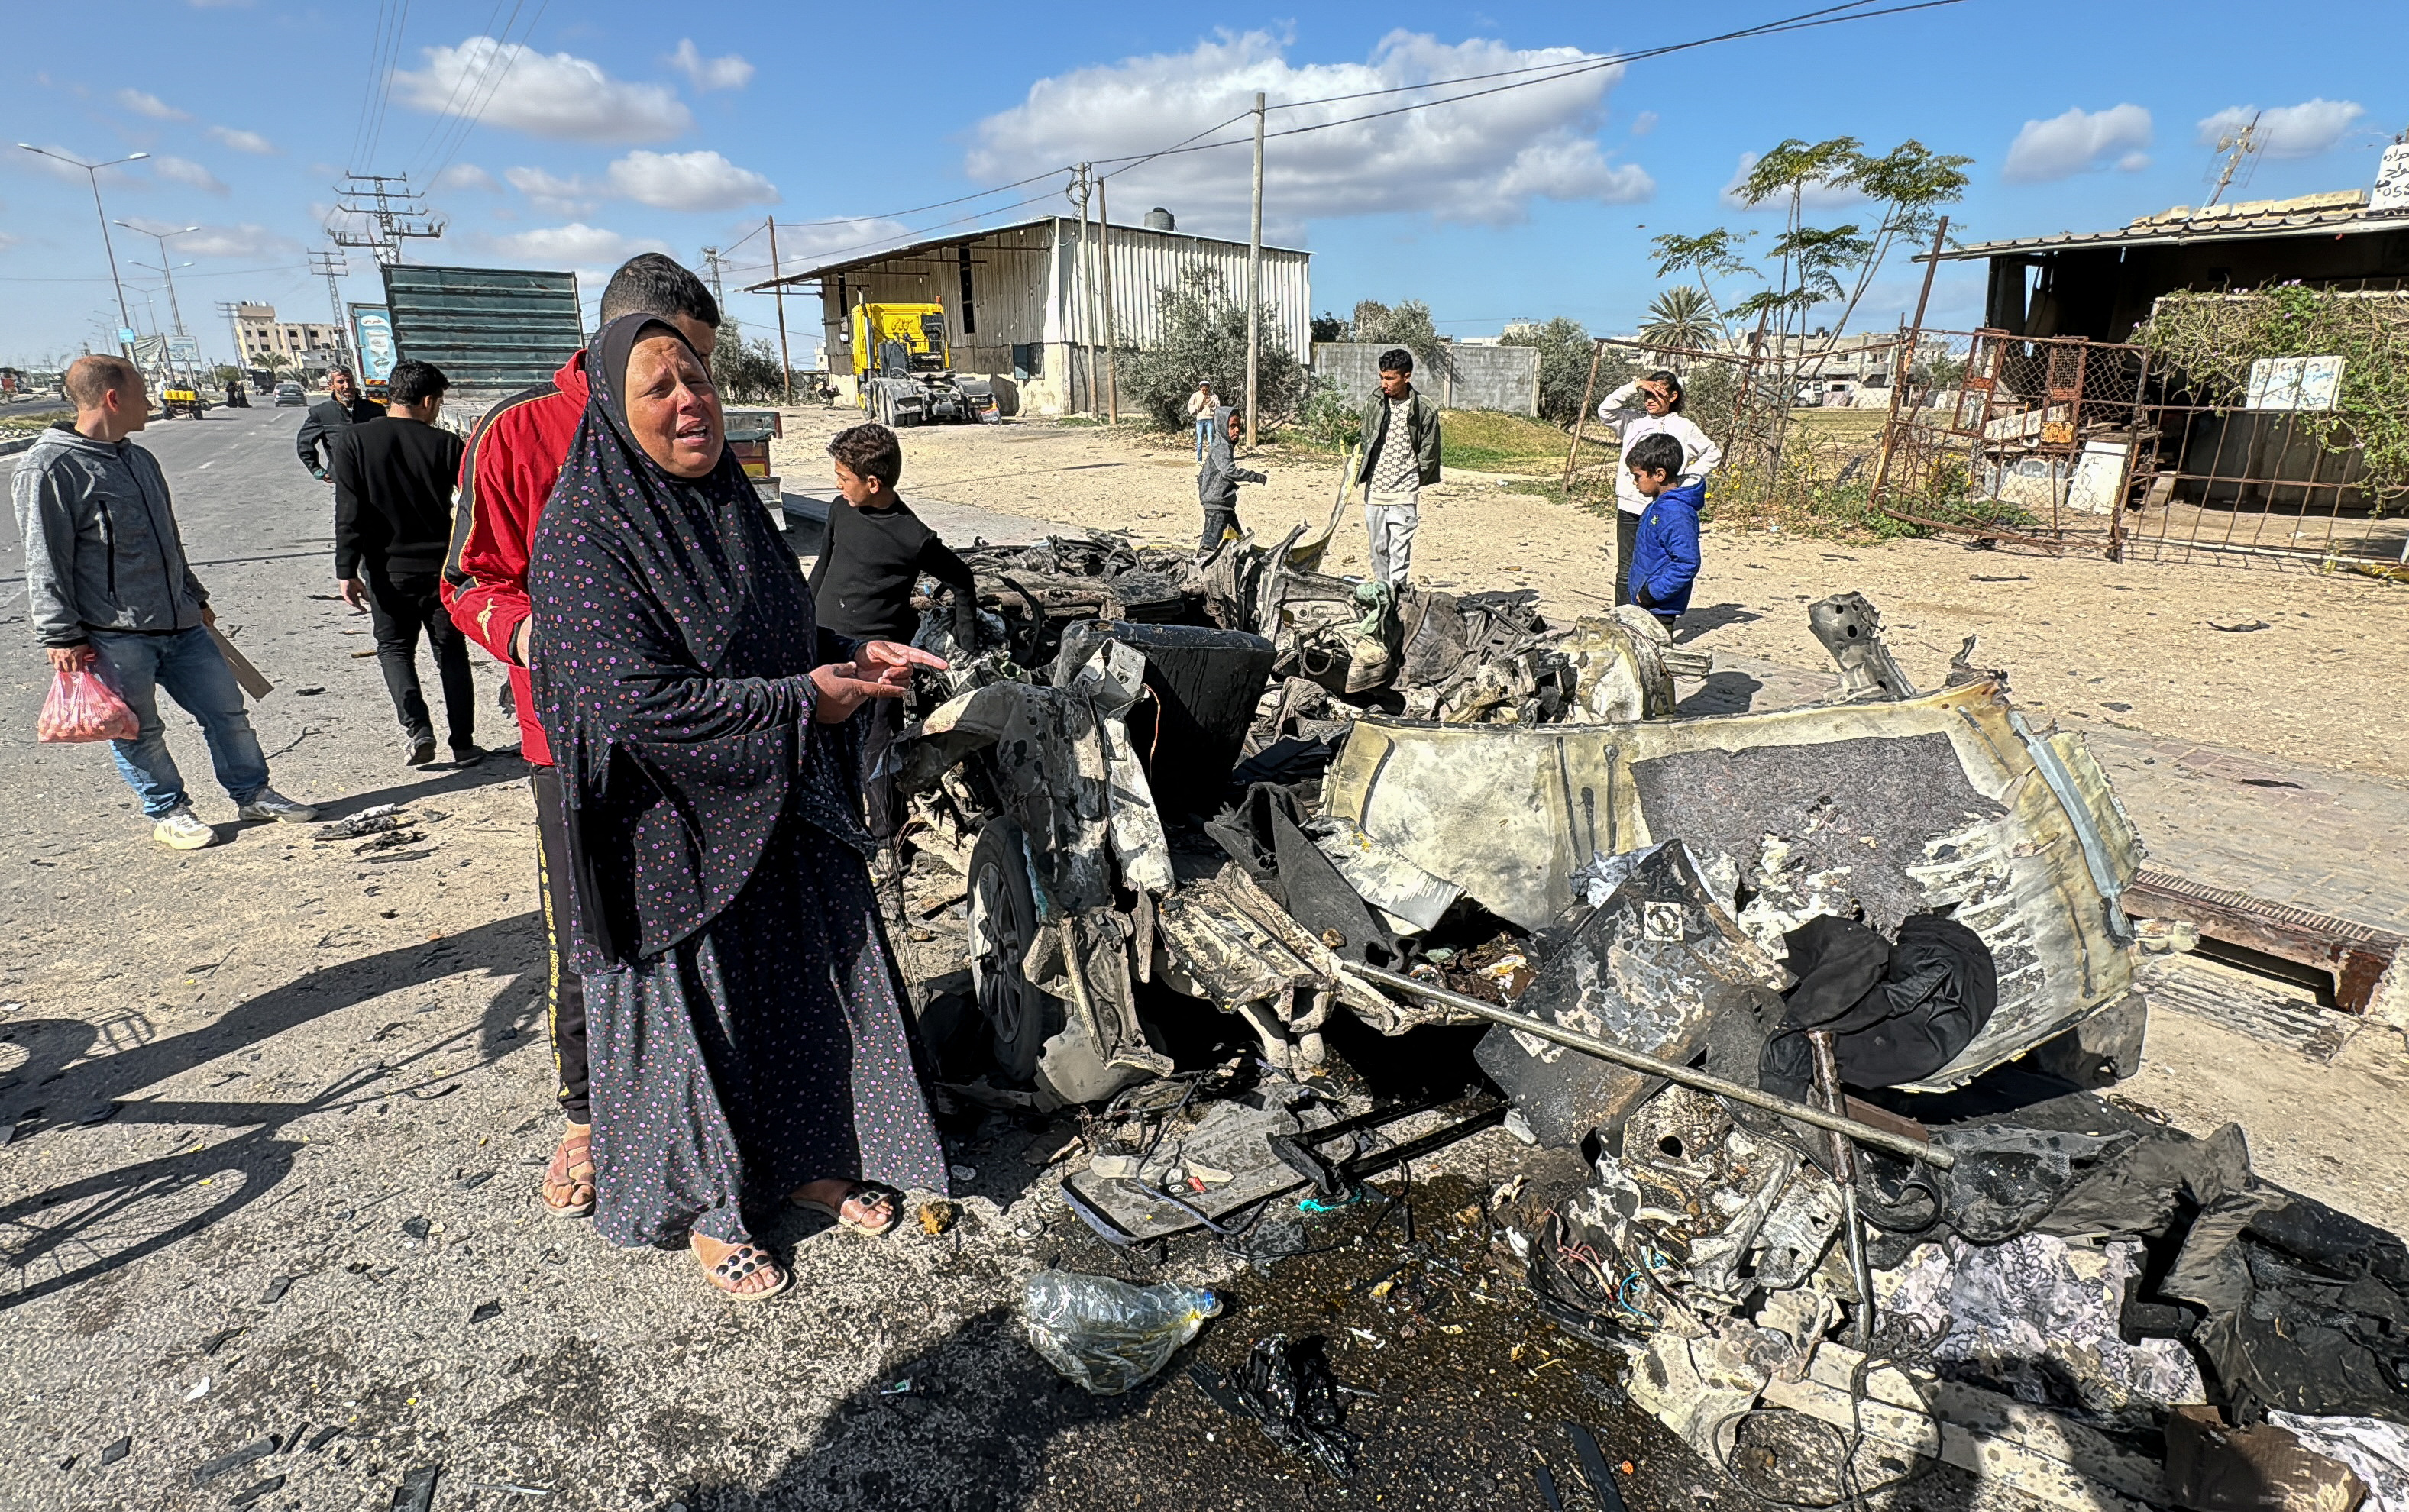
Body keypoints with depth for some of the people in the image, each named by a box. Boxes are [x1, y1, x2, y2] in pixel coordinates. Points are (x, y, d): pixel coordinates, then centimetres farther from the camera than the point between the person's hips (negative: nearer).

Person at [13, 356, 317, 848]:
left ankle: (253, 794, 22)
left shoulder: (140, 460, 15)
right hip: (113, 637, -7)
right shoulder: (49, 469, -10)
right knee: (138, 733, 5)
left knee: (226, 709, 9)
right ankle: (167, 812, 20)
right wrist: (62, 636, -13)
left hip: (180, 624, 7)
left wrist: (196, 597, 28)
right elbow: (45, 564, -12)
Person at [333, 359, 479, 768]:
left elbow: (349, 513, -8)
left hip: (387, 570, 0)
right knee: (451, 654, 9)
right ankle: (463, 746, 9)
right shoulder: (446, 444, -6)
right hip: (441, 568, 0)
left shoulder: (355, 441, -4)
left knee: (394, 647, 15)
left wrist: (347, 571, -5)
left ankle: (417, 728, -5)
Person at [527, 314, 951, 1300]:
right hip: (678, 825, -7)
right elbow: (639, 697, -25)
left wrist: (849, 658, -3)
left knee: (805, 981, 16)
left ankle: (804, 1157, 38)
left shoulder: (729, 503, 6)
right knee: (694, 1004, 9)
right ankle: (702, 1205, 31)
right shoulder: (586, 535, -18)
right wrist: (800, 701, -22)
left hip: (784, 805, 7)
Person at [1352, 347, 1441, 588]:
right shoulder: (1374, 405, 5)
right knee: (1378, 550, 11)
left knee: (1400, 551, -7)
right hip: (1374, 493, 4)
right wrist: (1364, 475, 9)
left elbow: (1428, 454, -1)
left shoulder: (1425, 410, -6)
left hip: (1404, 495, -4)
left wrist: (1413, 486, -1)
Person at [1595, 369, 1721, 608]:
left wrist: (1689, 480, 4)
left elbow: (1713, 453, 15)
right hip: (1629, 507, 2)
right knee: (1626, 571, 2)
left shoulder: (1683, 427, 6)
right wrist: (1634, 386, -7)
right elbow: (1605, 411, -6)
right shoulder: (1634, 420, 9)